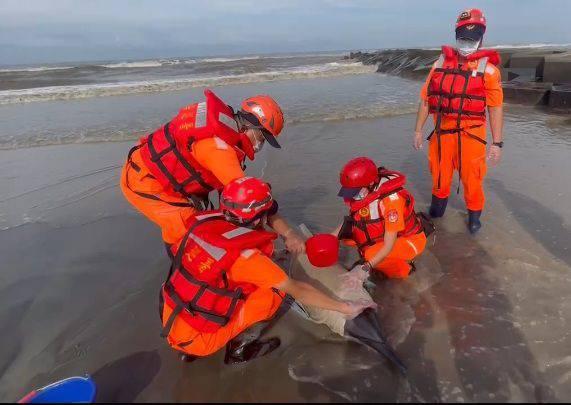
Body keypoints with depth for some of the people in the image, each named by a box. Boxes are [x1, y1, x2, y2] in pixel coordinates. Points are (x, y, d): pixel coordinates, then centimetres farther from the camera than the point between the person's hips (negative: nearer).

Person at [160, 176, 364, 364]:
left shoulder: (205, 222, -8)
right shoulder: (244, 255, -24)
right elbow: (297, 290, -16)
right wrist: (345, 307, -6)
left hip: (171, 324, 7)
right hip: (197, 339, -7)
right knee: (279, 292, -8)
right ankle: (239, 349, 7)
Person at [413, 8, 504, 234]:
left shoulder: (487, 68, -5)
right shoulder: (440, 64, 4)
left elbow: (496, 108, -6)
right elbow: (425, 99, 7)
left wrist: (497, 143, -8)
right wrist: (418, 130, 6)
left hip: (470, 133, -3)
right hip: (442, 132, 3)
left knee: (472, 179, 5)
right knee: (439, 175, 15)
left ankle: (474, 216, 29)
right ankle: (436, 211, 38)